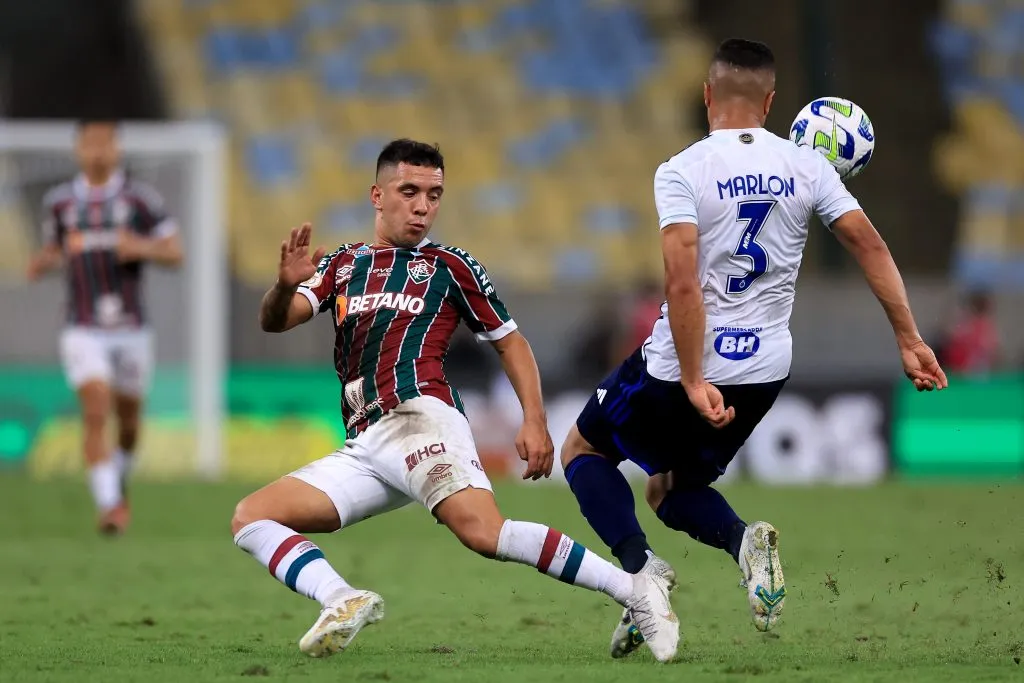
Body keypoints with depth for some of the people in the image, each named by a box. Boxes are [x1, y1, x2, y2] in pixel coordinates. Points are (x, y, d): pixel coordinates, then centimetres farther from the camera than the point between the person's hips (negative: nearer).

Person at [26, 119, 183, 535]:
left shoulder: (140, 199, -3)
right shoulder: (58, 202, 3)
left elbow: (175, 254, -2)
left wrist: (141, 248, -22)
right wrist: (44, 263, -5)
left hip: (131, 329, 1)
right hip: (83, 331, -1)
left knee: (128, 419, 14)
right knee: (96, 412, -19)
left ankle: (119, 482, 44)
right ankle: (109, 505, -21)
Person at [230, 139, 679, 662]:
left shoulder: (449, 266, 13)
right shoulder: (342, 266, 21)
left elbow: (509, 341, 17)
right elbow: (273, 321, 8)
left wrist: (535, 421, 2)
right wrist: (286, 285, -16)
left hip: (419, 417, -6)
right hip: (363, 450, 6)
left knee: (483, 531, -31)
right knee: (250, 518, -7)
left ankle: (636, 592, -30)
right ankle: (345, 602, -26)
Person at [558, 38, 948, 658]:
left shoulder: (682, 171, -13)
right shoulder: (805, 166, -1)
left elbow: (683, 284, -22)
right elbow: (870, 245, -4)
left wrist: (694, 385, -22)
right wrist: (910, 341, 1)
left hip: (679, 367, -5)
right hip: (765, 373, 5)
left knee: (583, 449, 20)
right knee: (671, 491, 24)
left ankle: (639, 564, -6)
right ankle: (743, 538, -10)